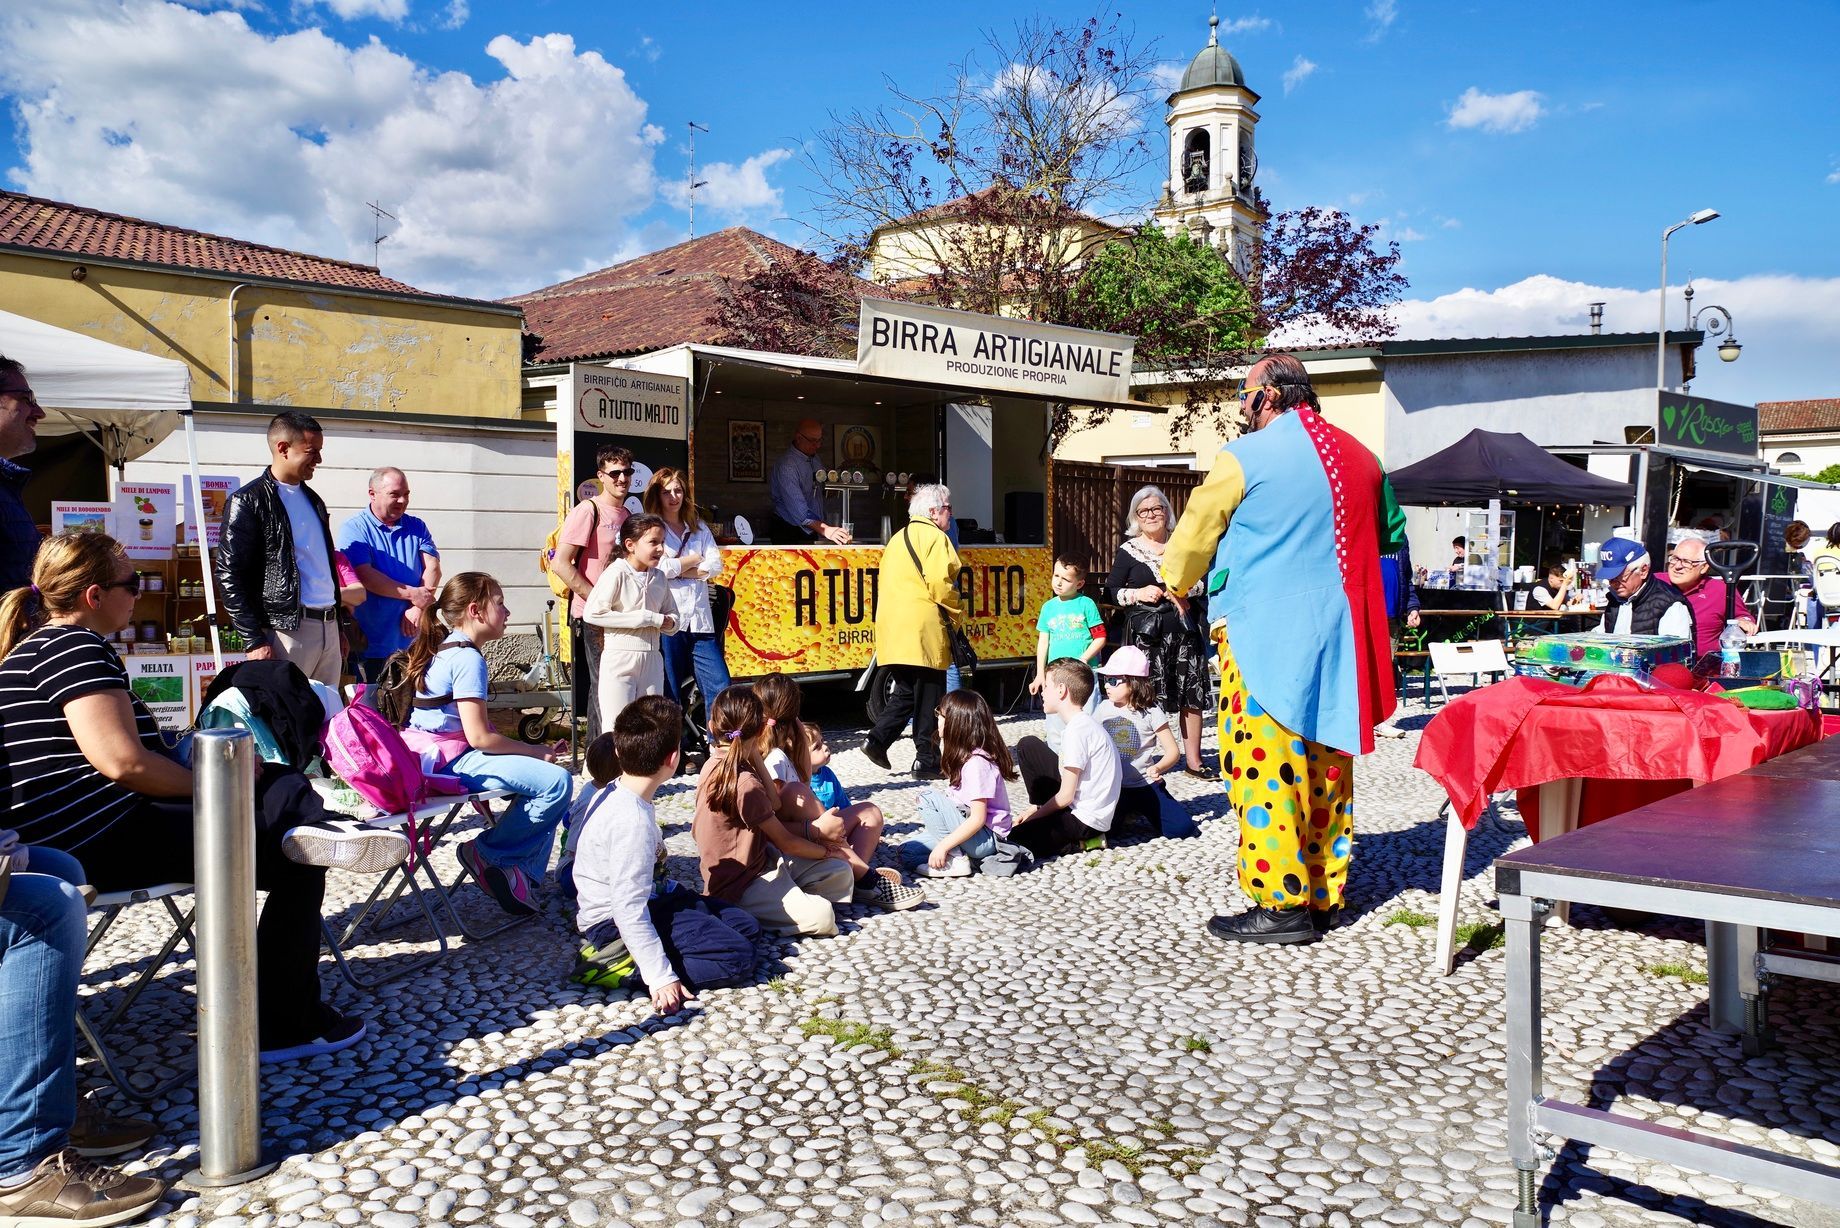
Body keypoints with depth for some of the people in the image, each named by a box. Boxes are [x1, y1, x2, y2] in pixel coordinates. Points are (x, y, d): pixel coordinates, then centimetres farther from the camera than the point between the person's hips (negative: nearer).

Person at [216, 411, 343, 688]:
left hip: (329, 626, 7)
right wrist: (255, 641, -15)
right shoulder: (248, 501, -4)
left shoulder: (312, 499, 18)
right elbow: (229, 576, -10)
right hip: (287, 630, -7)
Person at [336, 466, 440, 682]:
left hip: (414, 639, 4)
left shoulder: (416, 527, 12)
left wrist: (418, 607, -15)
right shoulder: (354, 528, -1)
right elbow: (364, 575, -14)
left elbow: (433, 568, 0)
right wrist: (411, 593, -15)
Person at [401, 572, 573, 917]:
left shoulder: (443, 647, 15)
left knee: (544, 775, 17)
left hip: (431, 756, 11)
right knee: (557, 782, -21)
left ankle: (524, 874, 10)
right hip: (453, 759, -11)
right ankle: (486, 852, -5)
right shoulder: (468, 658, -15)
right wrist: (537, 751, -8)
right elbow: (479, 736, -20)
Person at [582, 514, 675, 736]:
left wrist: (669, 622, -5)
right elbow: (591, 613, -18)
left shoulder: (659, 577, 10)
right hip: (620, 660, -6)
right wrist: (644, 618, -17)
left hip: (651, 659, 6)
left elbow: (671, 614, 22)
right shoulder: (616, 573, -10)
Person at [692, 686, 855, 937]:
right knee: (822, 917, -27)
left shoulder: (716, 764, 3)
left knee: (841, 872, 5)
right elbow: (785, 842, -14)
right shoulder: (744, 783, -25)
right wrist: (826, 851, 4)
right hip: (738, 886, -9)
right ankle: (746, 916, -9)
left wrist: (755, 756, 4)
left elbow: (774, 803, 6)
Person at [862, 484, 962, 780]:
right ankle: (927, 762, 3)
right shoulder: (935, 537, -6)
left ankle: (878, 740, 2)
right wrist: (957, 613, -4)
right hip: (922, 629, -8)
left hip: (893, 628, 8)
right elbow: (939, 582, -18)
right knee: (929, 697, -1)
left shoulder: (898, 538, 21)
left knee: (906, 690, 17)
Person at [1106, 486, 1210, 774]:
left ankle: (1193, 760, 14)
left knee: (1192, 697, 3)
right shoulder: (1128, 551, 5)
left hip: (1183, 629, 2)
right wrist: (1138, 593, -10)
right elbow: (1112, 591, 6)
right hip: (1145, 633, -2)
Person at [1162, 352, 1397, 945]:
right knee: (1325, 761, 11)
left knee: (1264, 765, -4)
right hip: (1338, 637, 7)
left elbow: (1193, 538, 2)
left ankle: (1281, 904, -3)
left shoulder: (1245, 457, -7)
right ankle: (1323, 895, 19)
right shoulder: (1359, 457, 13)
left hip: (1266, 635, -7)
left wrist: (1177, 584, 21)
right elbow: (1390, 536, 26)